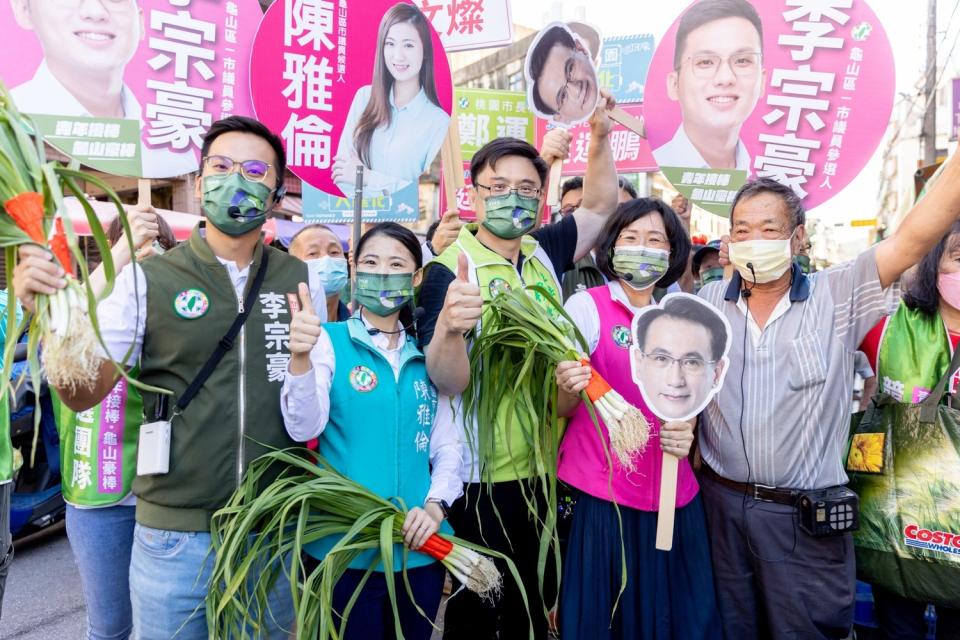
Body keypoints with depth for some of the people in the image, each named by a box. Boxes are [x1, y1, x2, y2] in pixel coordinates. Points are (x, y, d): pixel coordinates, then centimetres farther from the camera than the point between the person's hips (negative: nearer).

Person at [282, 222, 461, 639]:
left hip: (420, 548, 4)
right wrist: (301, 358, -36)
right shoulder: (328, 340, -6)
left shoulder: (429, 353, 5)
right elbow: (304, 427, -19)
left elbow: (448, 442, 7)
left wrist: (436, 504, -9)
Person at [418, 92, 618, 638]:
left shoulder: (544, 252, 1)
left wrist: (601, 137, -2)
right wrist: (448, 327, -44)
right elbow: (449, 381, -24)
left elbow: (601, 206, 13)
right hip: (478, 476, -5)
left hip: (543, 468, 6)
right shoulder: (450, 269, -16)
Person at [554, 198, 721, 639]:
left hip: (673, 497, 5)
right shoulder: (586, 306, -6)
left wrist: (686, 430, -6)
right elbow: (565, 409, -5)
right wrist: (568, 388, -28)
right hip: (601, 494, -4)